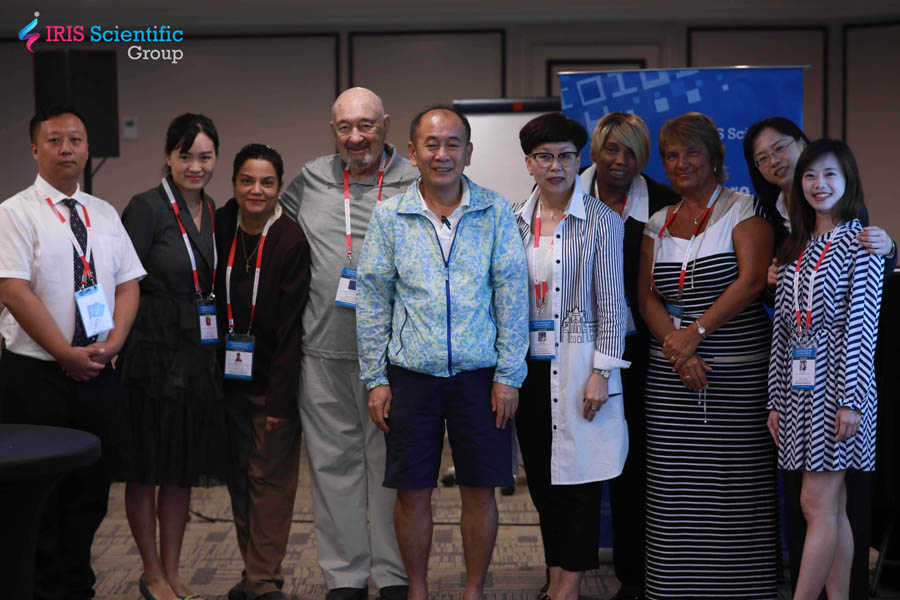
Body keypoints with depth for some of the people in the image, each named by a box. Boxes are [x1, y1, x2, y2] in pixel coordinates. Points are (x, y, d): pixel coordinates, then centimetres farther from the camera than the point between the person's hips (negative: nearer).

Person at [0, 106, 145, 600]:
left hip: (97, 374, 5)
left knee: (91, 489, 10)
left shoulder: (104, 214, 12)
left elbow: (128, 283, 9)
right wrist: (67, 354, -16)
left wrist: (112, 342, -8)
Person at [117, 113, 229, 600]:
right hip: (153, 354, -6)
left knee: (184, 469, 13)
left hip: (198, 356, 6)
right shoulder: (147, 208, -10)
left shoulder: (212, 213, 10)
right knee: (146, 470, 5)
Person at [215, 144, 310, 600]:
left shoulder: (292, 241, -12)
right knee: (238, 477, 11)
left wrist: (280, 397, -16)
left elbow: (291, 326, -14)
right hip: (228, 375, 5)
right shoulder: (218, 229, 1)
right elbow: (208, 303, 7)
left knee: (270, 478, -2)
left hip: (273, 378, -5)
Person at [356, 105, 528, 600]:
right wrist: (375, 379, 1)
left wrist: (509, 375, -4)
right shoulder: (389, 216, 1)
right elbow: (372, 300, 4)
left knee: (480, 490, 7)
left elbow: (512, 295, 0)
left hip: (480, 376, 0)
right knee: (412, 493, 7)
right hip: (411, 375, 0)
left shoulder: (496, 213, 0)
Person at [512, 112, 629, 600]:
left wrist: (602, 372, -10)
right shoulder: (515, 221, 8)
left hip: (577, 365, -4)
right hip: (528, 365, 4)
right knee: (541, 479, 9)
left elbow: (611, 303, -5)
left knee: (579, 479, -1)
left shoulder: (601, 220, -3)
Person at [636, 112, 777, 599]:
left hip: (738, 374, -4)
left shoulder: (742, 209, 1)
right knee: (675, 487, 1)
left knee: (736, 485, -4)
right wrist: (675, 345, -8)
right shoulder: (658, 224, 15)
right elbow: (646, 296, 8)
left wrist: (696, 331, -14)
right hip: (671, 376, 4)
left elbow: (751, 281, -10)